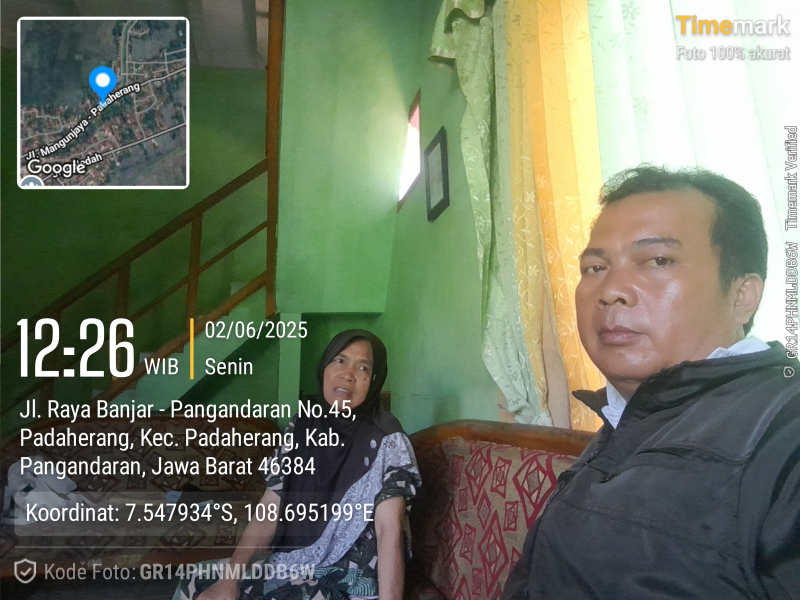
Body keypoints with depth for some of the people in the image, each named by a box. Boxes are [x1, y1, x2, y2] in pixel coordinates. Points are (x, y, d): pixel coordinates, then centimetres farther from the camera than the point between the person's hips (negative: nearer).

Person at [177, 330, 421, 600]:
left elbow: (390, 531, -21)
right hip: (291, 566, 6)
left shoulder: (388, 443, -14)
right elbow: (267, 514, 1)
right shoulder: (300, 429, 2)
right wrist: (229, 578, -11)